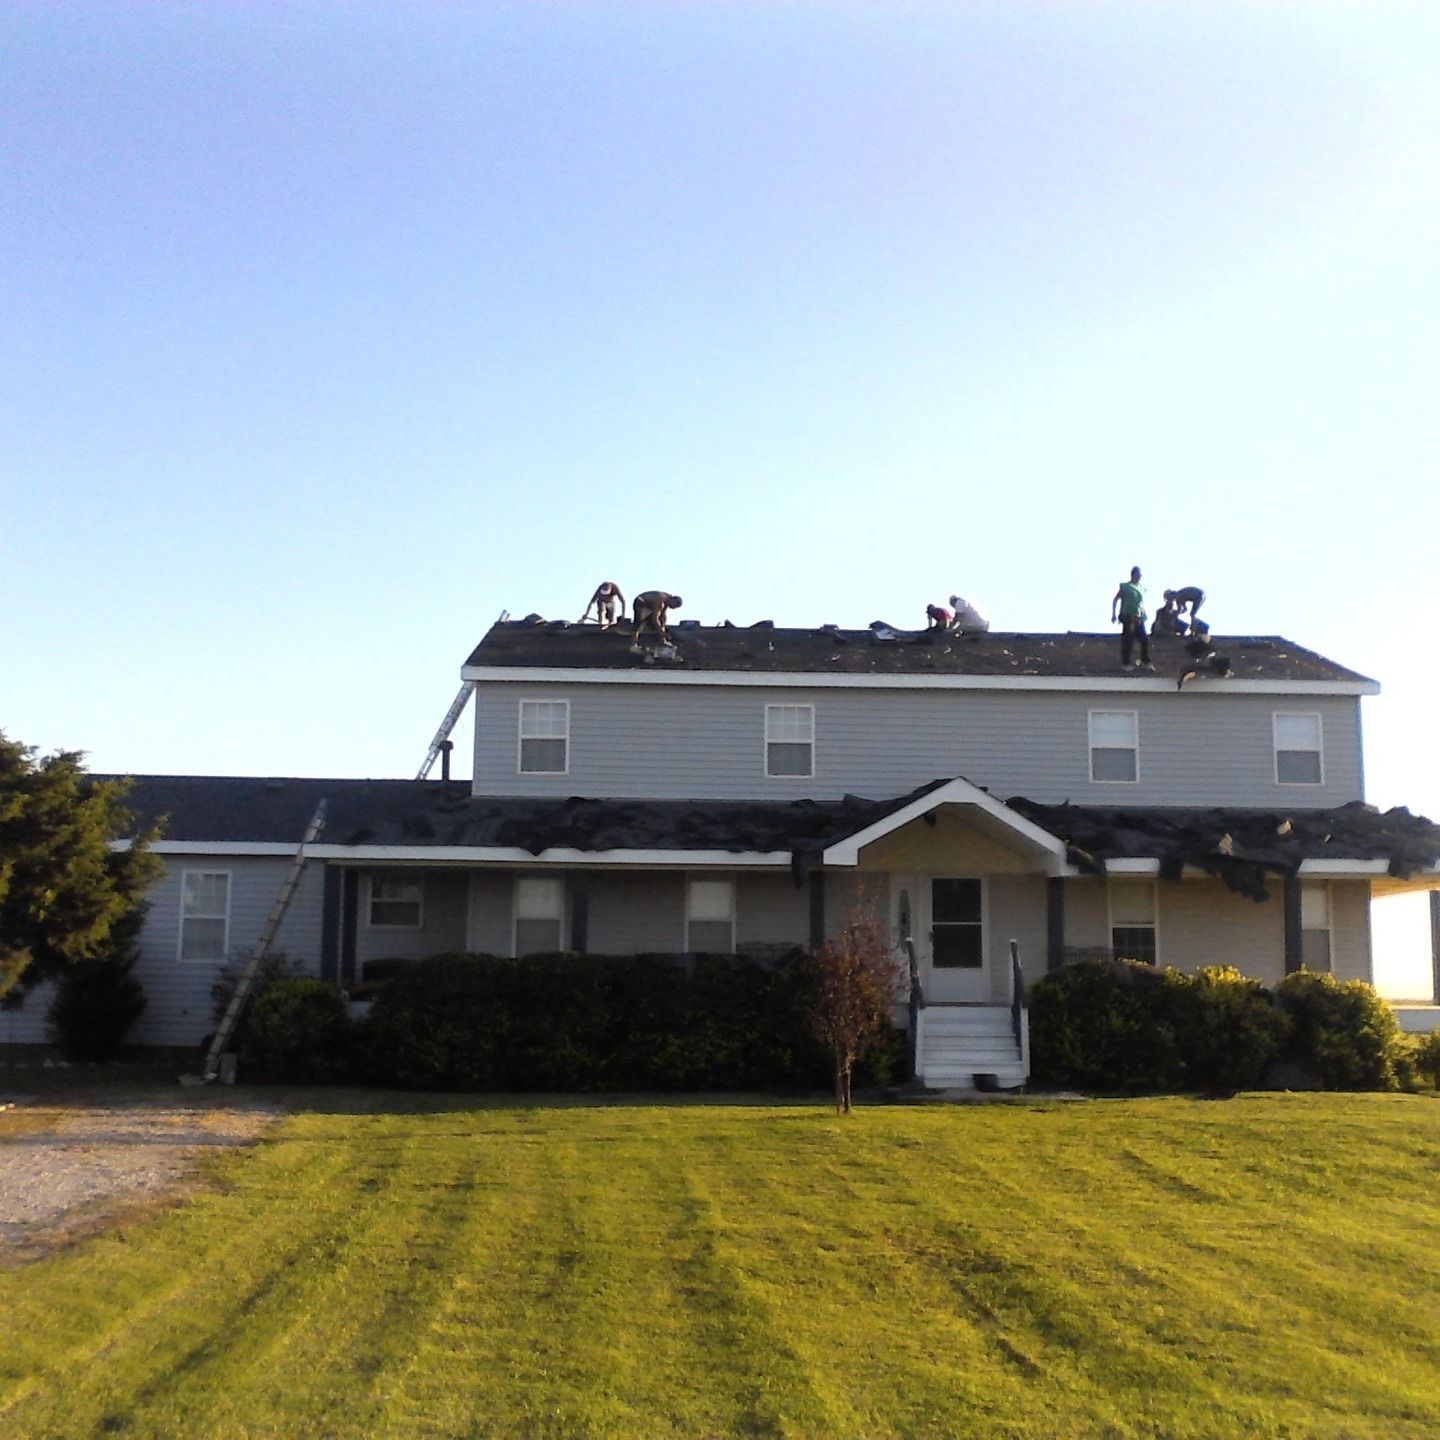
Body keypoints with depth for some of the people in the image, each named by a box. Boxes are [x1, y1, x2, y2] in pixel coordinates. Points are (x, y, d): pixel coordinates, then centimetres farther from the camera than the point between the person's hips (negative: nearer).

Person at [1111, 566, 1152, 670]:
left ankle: (1146, 662, 14)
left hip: (1139, 619, 6)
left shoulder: (1141, 587, 10)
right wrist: (1113, 614, -7)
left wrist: (1143, 615, 16)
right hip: (1128, 618, -6)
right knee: (1128, 641, -1)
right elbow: (1115, 600, -3)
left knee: (1145, 640, 4)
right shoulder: (1125, 587, -6)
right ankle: (1125, 663, 10)